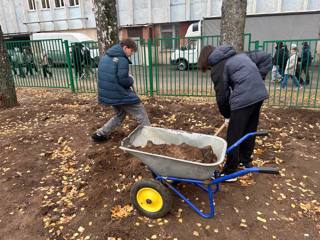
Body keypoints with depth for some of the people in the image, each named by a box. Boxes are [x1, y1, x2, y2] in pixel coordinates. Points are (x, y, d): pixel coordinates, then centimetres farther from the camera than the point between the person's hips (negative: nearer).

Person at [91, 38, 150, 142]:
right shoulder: (122, 60, -16)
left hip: (106, 93, 9)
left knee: (119, 115, 25)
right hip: (120, 94, -8)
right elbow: (124, 81, -21)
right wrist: (131, 80, 2)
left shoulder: (105, 57, 12)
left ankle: (100, 133, 21)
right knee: (140, 113, 6)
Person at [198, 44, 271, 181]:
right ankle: (246, 160, 39)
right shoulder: (240, 55, 23)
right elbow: (266, 58, 22)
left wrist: (226, 115, 15)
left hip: (243, 99, -8)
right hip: (259, 94, 9)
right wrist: (258, 80, 16)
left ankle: (230, 171, 11)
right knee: (250, 131, 22)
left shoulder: (218, 67, 1)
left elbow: (222, 95, 1)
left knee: (233, 136, 2)